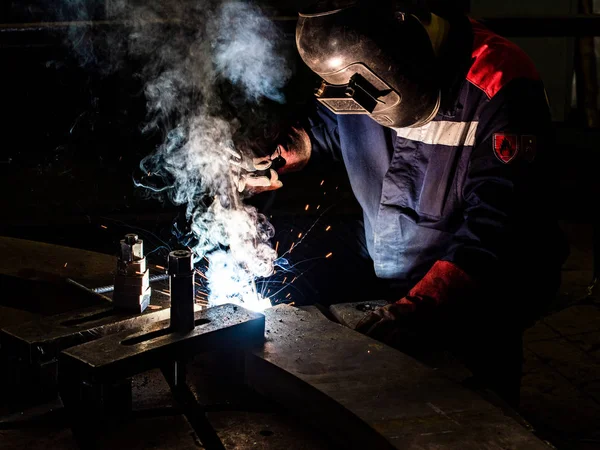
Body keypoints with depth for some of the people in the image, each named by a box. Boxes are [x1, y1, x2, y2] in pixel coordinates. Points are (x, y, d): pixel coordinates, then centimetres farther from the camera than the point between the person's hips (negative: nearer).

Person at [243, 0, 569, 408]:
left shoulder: (499, 88, -24)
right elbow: (322, 125, 16)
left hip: (476, 303, -5)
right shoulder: (365, 73, -4)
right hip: (394, 296, 6)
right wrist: (290, 149, -7)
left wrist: (419, 308, -39)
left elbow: (497, 225, -30)